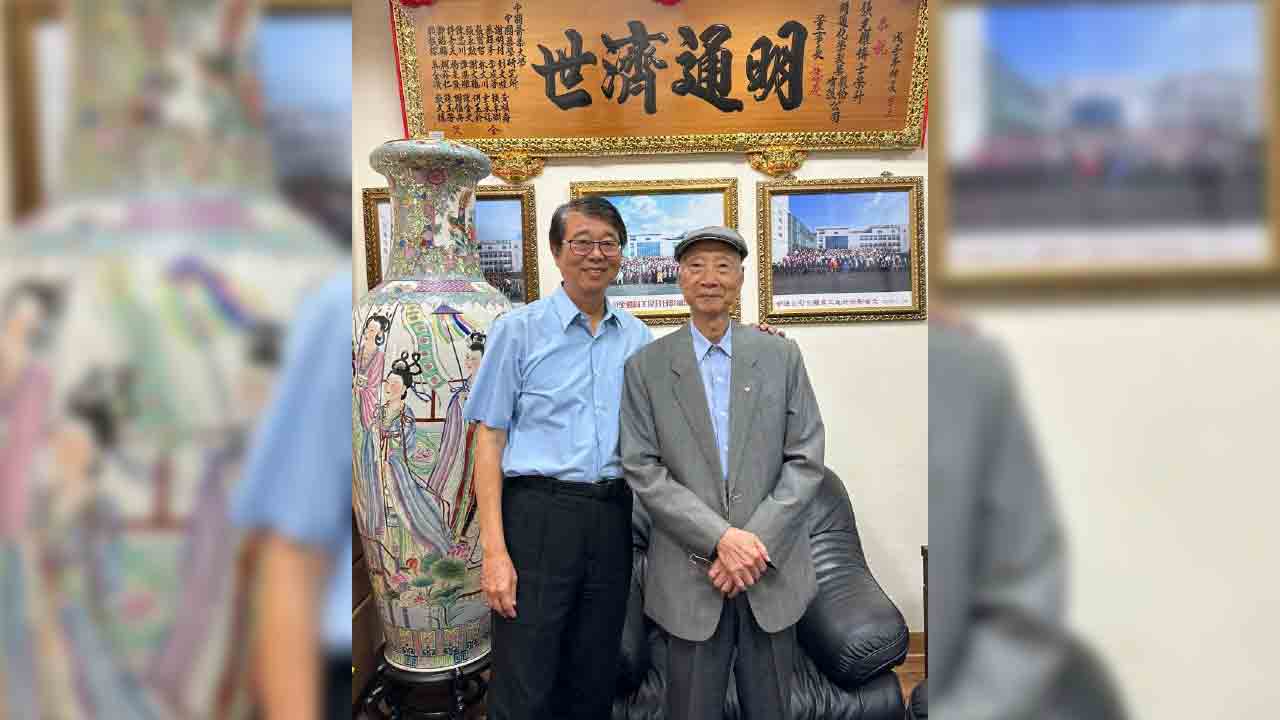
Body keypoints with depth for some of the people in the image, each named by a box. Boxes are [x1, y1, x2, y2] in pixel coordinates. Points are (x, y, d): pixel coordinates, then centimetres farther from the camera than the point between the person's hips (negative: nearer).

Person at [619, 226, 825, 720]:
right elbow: (642, 471, -6)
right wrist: (720, 538, -15)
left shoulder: (781, 357, 3)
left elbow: (806, 461, -1)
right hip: (689, 573, -1)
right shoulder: (646, 367, -1)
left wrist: (756, 542, -12)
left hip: (772, 568, 1)